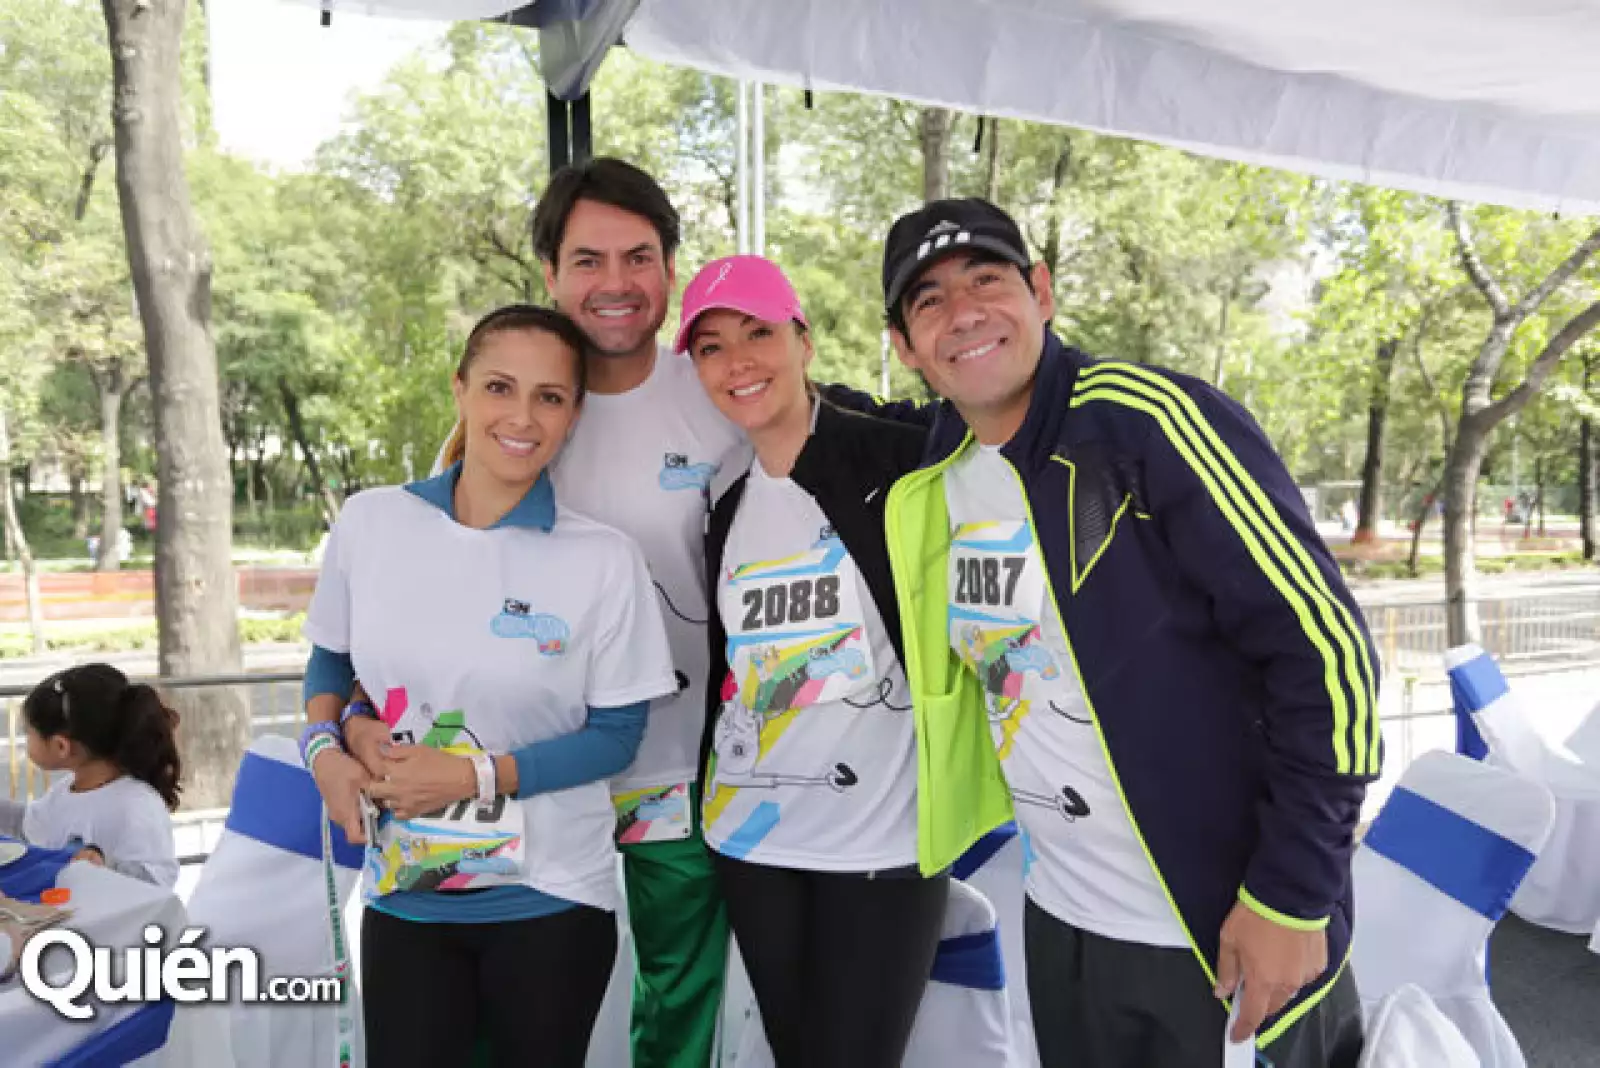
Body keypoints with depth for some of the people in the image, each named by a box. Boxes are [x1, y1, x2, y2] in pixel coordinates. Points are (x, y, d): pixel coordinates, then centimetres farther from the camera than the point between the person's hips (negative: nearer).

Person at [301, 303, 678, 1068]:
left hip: (550, 898, -1)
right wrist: (330, 741, -10)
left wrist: (476, 775, -19)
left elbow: (617, 734, -9)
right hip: (403, 892, 2)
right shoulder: (368, 522, -5)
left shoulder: (604, 558, -13)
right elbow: (330, 658, 10)